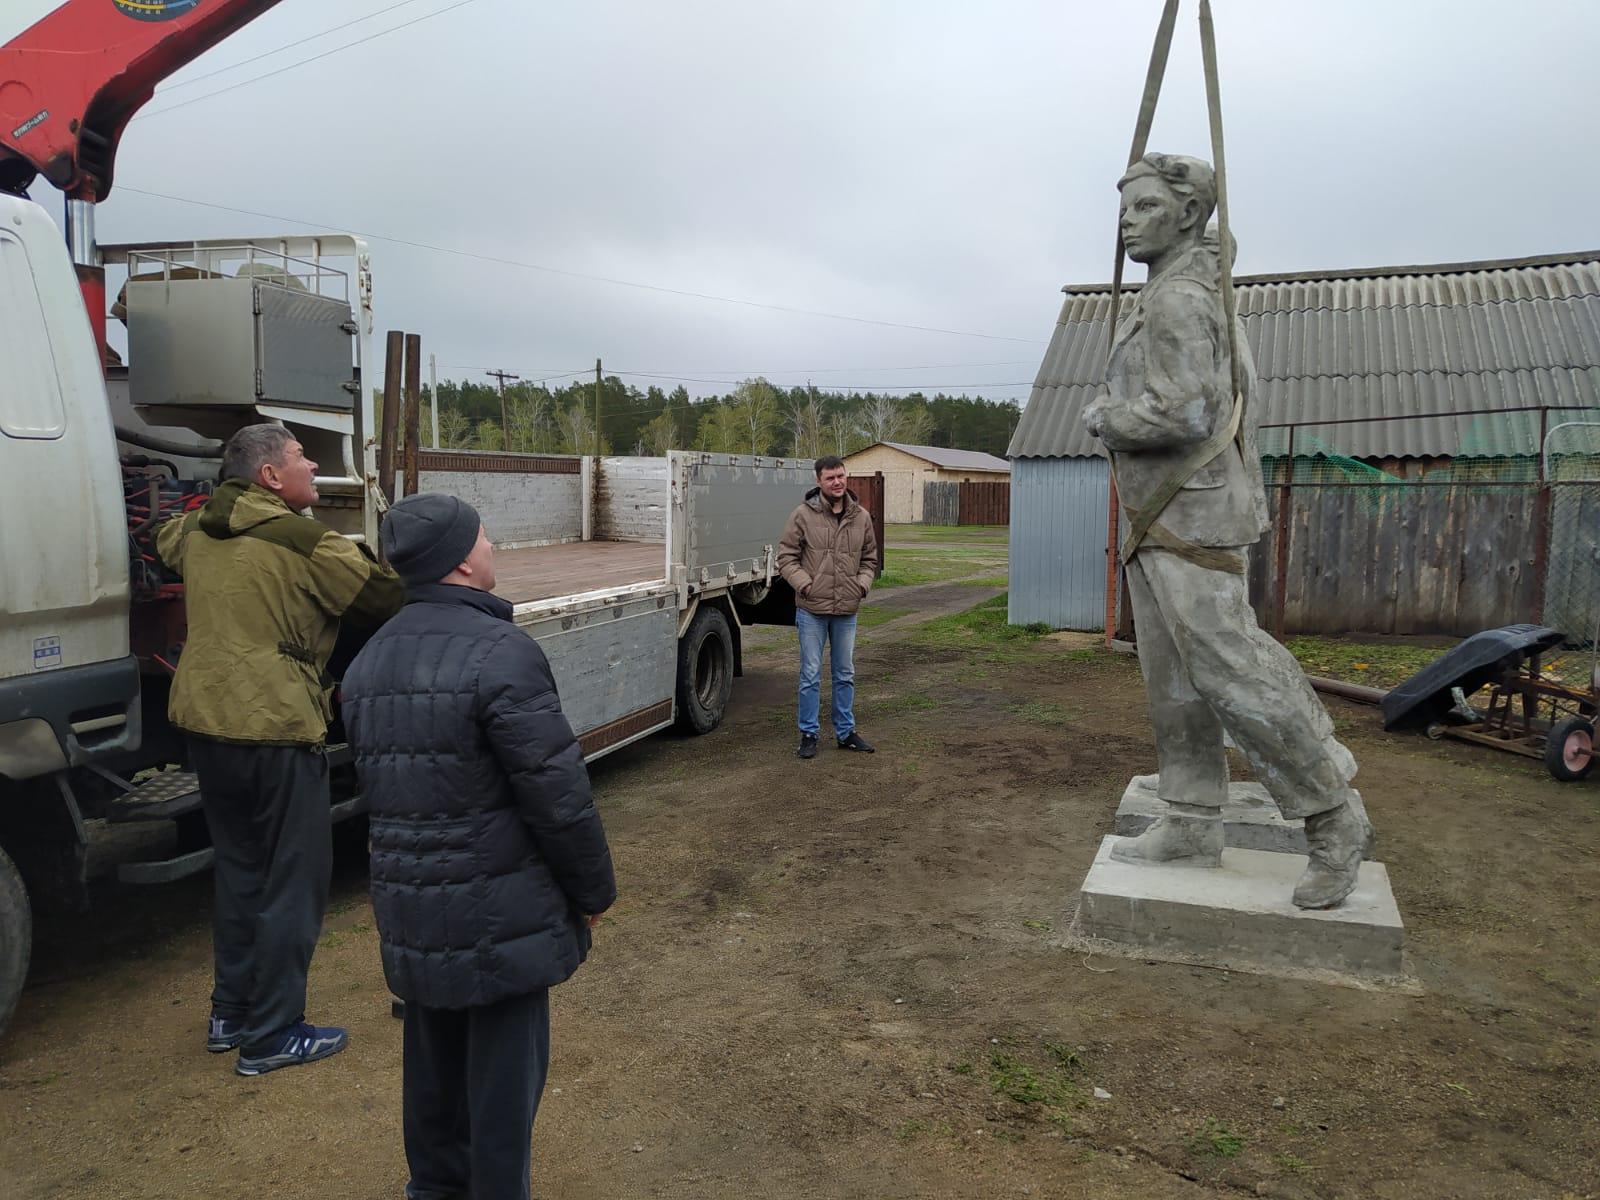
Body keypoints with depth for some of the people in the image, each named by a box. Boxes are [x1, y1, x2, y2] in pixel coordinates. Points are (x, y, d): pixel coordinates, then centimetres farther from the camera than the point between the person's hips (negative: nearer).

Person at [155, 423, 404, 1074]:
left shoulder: (194, 533, 9)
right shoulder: (308, 544, -14)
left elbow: (165, 539, 33)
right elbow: (391, 598, -9)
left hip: (202, 720, 8)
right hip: (277, 730, -8)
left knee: (239, 871, 21)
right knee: (295, 882, 4)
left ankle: (230, 1014, 32)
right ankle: (271, 1037, 13)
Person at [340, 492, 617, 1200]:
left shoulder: (368, 662, 7)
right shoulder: (500, 653, -21)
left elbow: (374, 784, 14)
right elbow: (559, 794, -21)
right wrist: (594, 888, -7)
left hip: (408, 913, 8)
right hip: (500, 914, -8)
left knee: (433, 1054, 23)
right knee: (502, 1067, 7)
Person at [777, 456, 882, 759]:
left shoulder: (861, 517, 5)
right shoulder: (803, 515, -7)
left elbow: (870, 558, 16)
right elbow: (786, 557, -3)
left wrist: (863, 584, -1)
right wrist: (804, 584, -14)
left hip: (847, 611, 4)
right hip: (812, 610, -4)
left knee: (845, 674, 14)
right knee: (811, 675, 4)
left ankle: (845, 732, 26)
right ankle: (809, 734, 15)